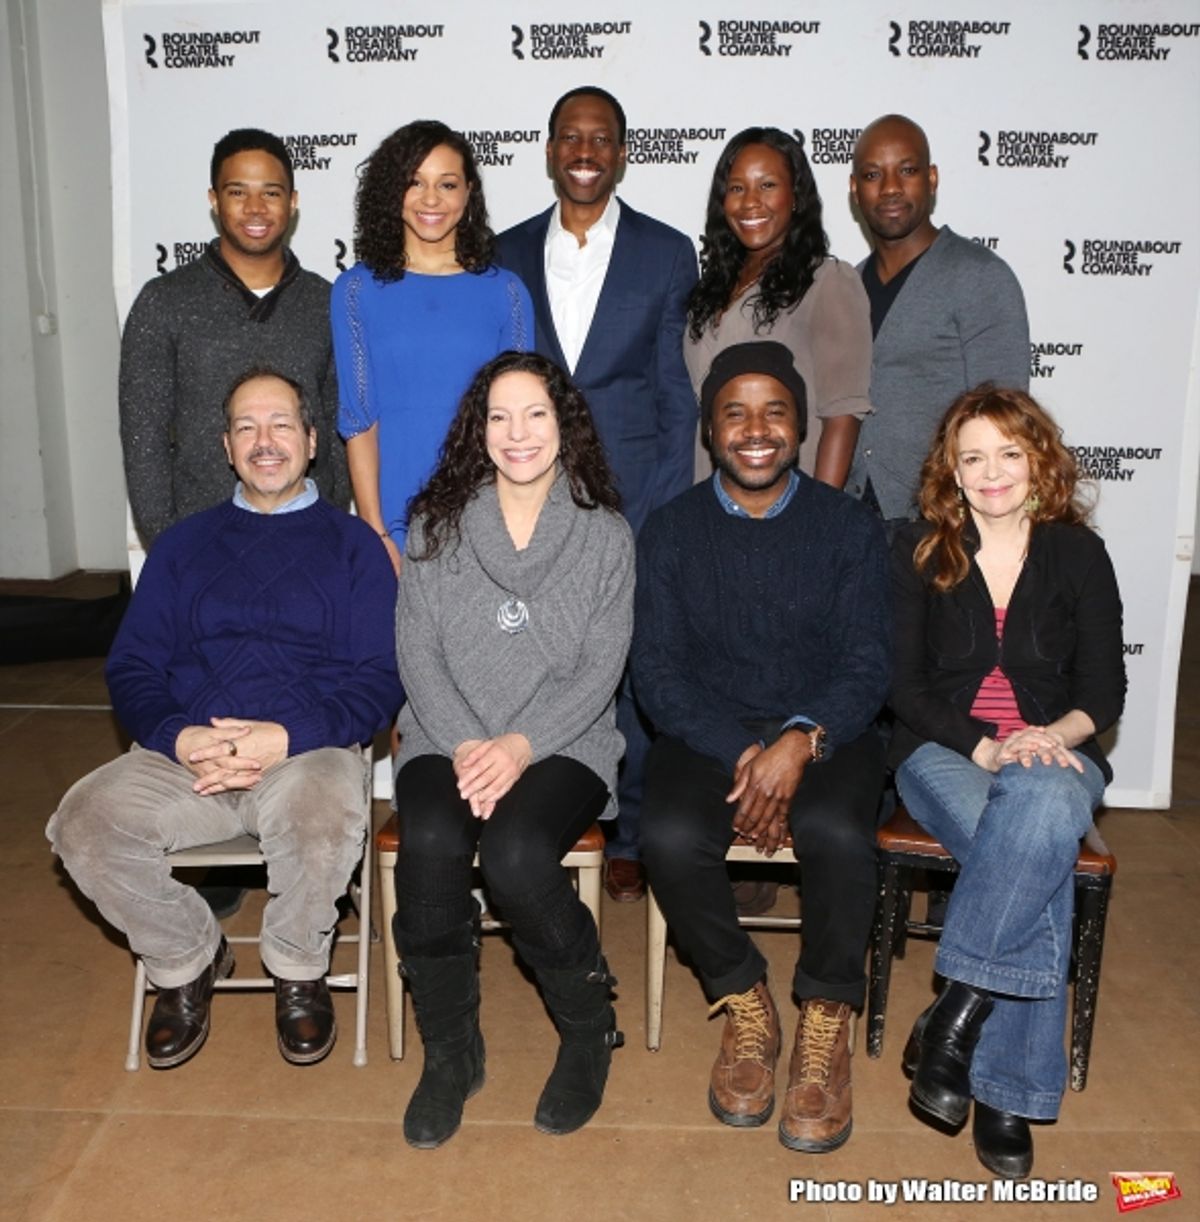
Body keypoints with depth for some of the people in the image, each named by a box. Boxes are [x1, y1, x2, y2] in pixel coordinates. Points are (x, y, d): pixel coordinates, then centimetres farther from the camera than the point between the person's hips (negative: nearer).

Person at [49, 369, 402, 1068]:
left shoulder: (351, 544, 10)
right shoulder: (184, 544, 20)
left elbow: (380, 677, 0)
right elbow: (131, 667, 12)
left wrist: (288, 738, -16)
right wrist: (177, 737, -10)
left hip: (308, 752, -3)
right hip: (184, 756, 3)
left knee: (328, 822, -35)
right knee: (84, 825, -23)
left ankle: (299, 971, -2)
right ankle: (188, 960, 6)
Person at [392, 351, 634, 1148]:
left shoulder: (605, 535, 4)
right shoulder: (437, 526, 8)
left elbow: (601, 669, -2)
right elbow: (417, 654, 2)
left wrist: (521, 746, -18)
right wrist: (464, 745, -15)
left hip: (563, 745, -1)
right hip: (448, 740, 2)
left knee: (516, 855, -31)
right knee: (429, 847, -30)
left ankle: (590, 1031, -2)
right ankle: (451, 1051, -7)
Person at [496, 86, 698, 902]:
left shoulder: (668, 254, 6)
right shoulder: (508, 255, 11)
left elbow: (678, 393, 3)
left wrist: (668, 513, -4)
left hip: (635, 499, -1)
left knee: (638, 672, 3)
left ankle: (631, 839, 17)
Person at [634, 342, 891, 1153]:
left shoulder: (850, 528, 3)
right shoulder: (671, 532, 4)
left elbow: (867, 665, -3)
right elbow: (658, 672, -2)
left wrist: (801, 741, -23)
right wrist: (740, 754, -17)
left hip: (825, 735, 0)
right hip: (708, 736, 1)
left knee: (837, 834, -33)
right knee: (670, 837, -29)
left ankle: (827, 1020, -7)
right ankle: (744, 1005, -3)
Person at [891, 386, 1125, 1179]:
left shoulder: (1078, 554, 7)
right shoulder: (920, 552, 5)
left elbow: (1105, 691, 4)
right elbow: (905, 685, -1)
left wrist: (1054, 736, -18)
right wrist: (983, 749, -17)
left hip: (1055, 756, 1)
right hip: (945, 754, -1)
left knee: (1039, 810, -37)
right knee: (1042, 864, -33)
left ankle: (954, 1019, -28)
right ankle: (1006, 1090, -24)